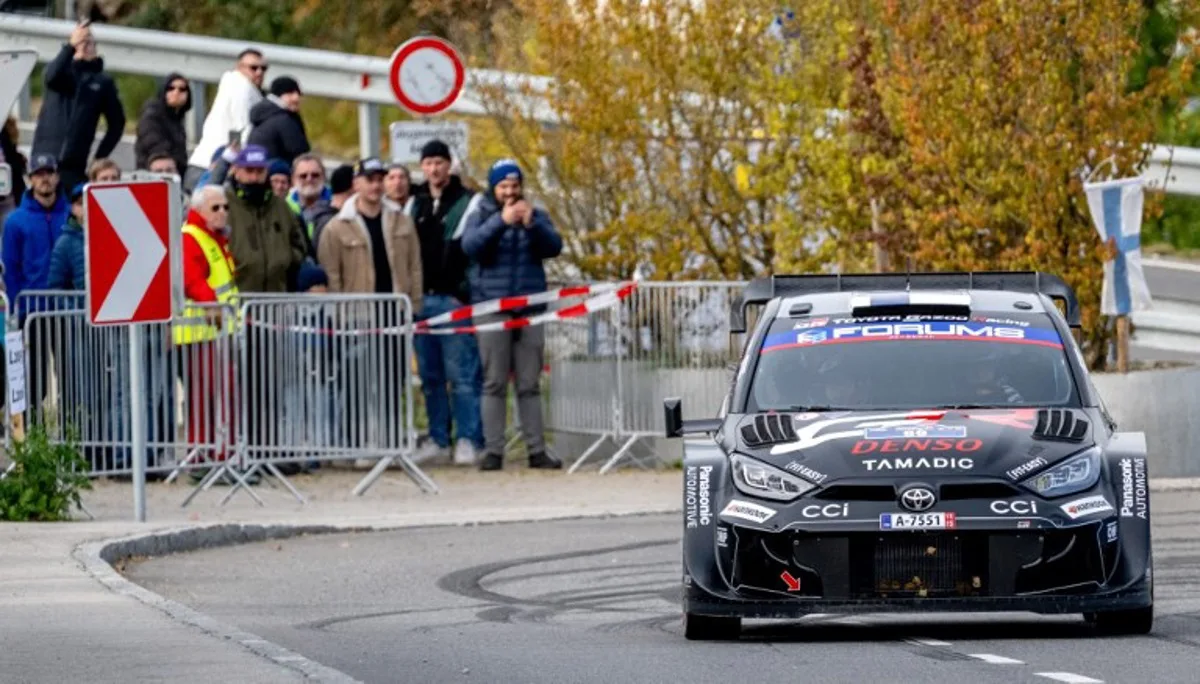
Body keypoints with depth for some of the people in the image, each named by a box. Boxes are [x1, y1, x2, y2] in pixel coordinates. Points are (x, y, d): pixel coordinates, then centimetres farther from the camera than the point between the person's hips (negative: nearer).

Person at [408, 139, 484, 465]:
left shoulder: (466, 202, 0)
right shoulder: (414, 204, 15)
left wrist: (467, 292, -13)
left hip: (454, 300, -5)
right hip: (422, 300, 5)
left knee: (463, 374, -7)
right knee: (430, 375, 8)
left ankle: (469, 439, -5)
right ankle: (438, 438, 13)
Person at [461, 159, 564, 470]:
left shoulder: (536, 215, 12)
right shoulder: (481, 215, 6)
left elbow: (554, 247, -3)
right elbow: (470, 245, -14)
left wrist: (532, 224, -20)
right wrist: (501, 221, -25)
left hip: (529, 308, 2)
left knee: (530, 384, 3)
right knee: (494, 383, -3)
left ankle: (537, 450, 4)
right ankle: (493, 450, -2)